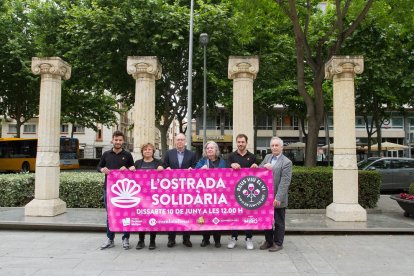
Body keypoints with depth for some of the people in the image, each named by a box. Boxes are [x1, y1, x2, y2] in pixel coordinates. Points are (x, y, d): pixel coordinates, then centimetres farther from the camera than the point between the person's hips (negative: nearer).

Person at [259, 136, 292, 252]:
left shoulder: (286, 162, -9)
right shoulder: (267, 157, 10)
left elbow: (285, 182, -15)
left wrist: (278, 198, -21)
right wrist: (264, 167, -12)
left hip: (278, 199, -6)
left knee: (279, 222, 8)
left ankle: (278, 243, 22)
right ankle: (268, 241, 30)